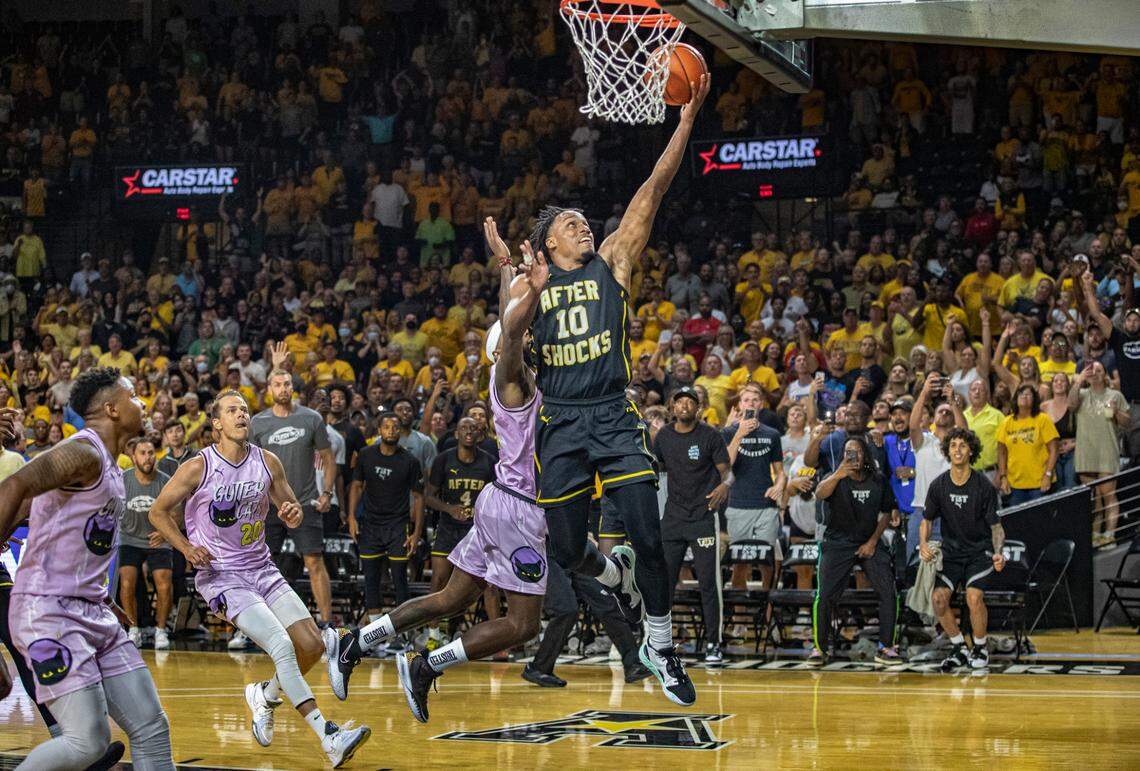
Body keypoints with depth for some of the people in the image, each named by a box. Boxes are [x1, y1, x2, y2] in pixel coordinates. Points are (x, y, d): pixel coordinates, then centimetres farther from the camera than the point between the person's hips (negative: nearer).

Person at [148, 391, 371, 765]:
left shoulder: (268, 462, 2)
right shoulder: (198, 467, -11)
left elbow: (292, 511, 13)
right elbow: (158, 511, -1)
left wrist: (293, 513, -12)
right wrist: (186, 548, -15)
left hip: (262, 569, 6)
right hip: (219, 576, -6)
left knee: (311, 646, -3)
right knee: (282, 646, -22)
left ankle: (266, 695, 26)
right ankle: (329, 738, -26)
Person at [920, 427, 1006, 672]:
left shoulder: (984, 486, -11)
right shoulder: (938, 485, -4)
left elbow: (996, 526, -6)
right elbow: (927, 520, 9)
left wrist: (998, 553, -23)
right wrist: (923, 543, -11)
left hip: (979, 551, -3)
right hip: (951, 552, 3)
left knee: (974, 596, -26)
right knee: (939, 597, -17)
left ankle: (980, 648, -2)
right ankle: (960, 648, 5)